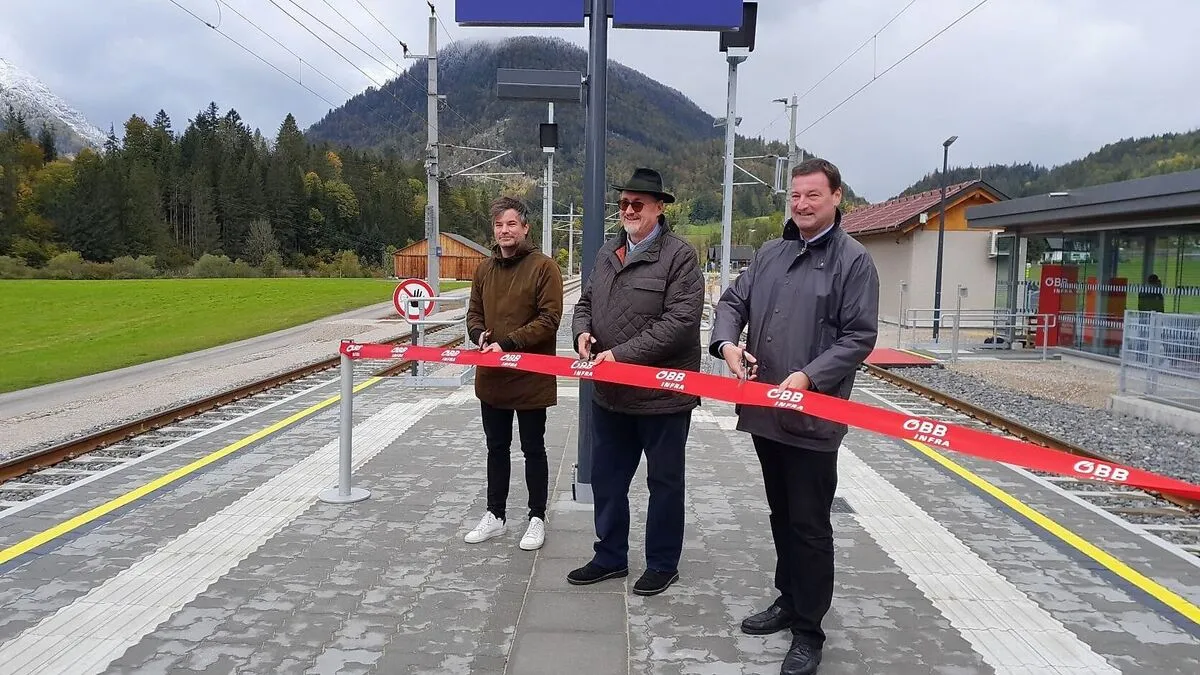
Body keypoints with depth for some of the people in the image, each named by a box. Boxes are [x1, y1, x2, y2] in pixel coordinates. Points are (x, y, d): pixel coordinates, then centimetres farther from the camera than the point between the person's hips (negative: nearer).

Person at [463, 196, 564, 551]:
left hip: (531, 377, -5)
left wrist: (507, 343, -22)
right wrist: (480, 334, -8)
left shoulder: (544, 267, -11)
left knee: (533, 449, 9)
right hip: (492, 376, 6)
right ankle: (495, 515, 30)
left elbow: (549, 319, -17)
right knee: (496, 448, 16)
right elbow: (474, 313, 15)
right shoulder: (484, 269, 7)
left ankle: (537, 518, 22)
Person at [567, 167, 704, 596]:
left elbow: (680, 321, -21)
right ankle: (610, 557, 33)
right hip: (609, 393, 7)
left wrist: (622, 355, -23)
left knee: (664, 481, 10)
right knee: (606, 478, 16)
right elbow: (586, 302, 19)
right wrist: (582, 331, -4)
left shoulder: (679, 255, -11)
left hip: (662, 394, -7)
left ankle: (663, 564, 27)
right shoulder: (608, 253, 12)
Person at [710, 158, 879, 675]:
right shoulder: (770, 253, 11)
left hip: (813, 417, -6)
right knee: (780, 515, 19)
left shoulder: (853, 261, -7)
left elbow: (859, 337, -12)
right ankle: (789, 598, 36)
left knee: (810, 525, 2)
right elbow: (733, 301, 11)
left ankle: (808, 630, 15)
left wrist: (809, 376, -23)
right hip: (765, 410, 6)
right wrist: (728, 343, -10)